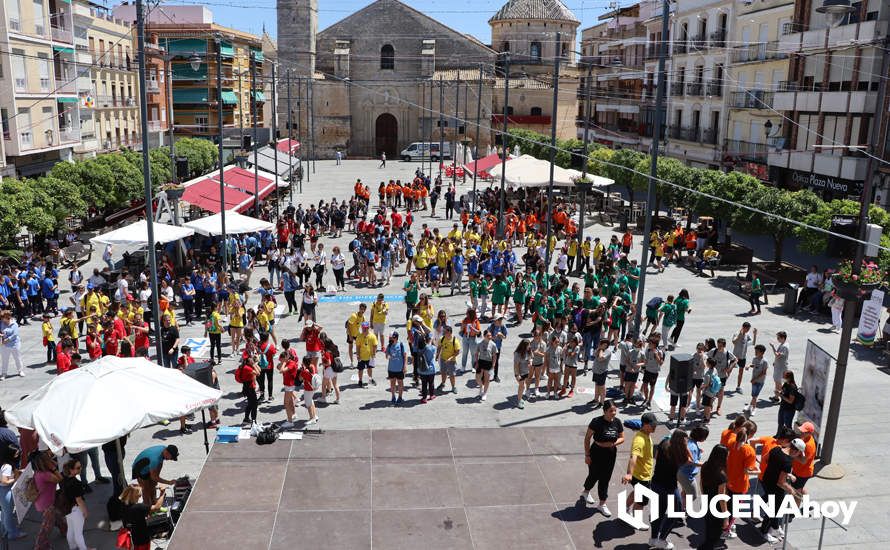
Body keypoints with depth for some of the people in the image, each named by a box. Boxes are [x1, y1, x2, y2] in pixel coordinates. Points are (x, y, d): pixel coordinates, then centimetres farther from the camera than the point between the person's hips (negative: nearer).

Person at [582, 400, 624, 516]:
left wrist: (613, 443, -14)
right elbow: (587, 438, -13)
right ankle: (586, 492, 45)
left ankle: (602, 504, 25)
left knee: (605, 479, 11)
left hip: (611, 454, 4)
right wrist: (587, 455, -12)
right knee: (594, 475, 13)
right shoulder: (597, 422, -20)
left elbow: (622, 438, 6)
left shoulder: (617, 422, -6)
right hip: (597, 453, -4)